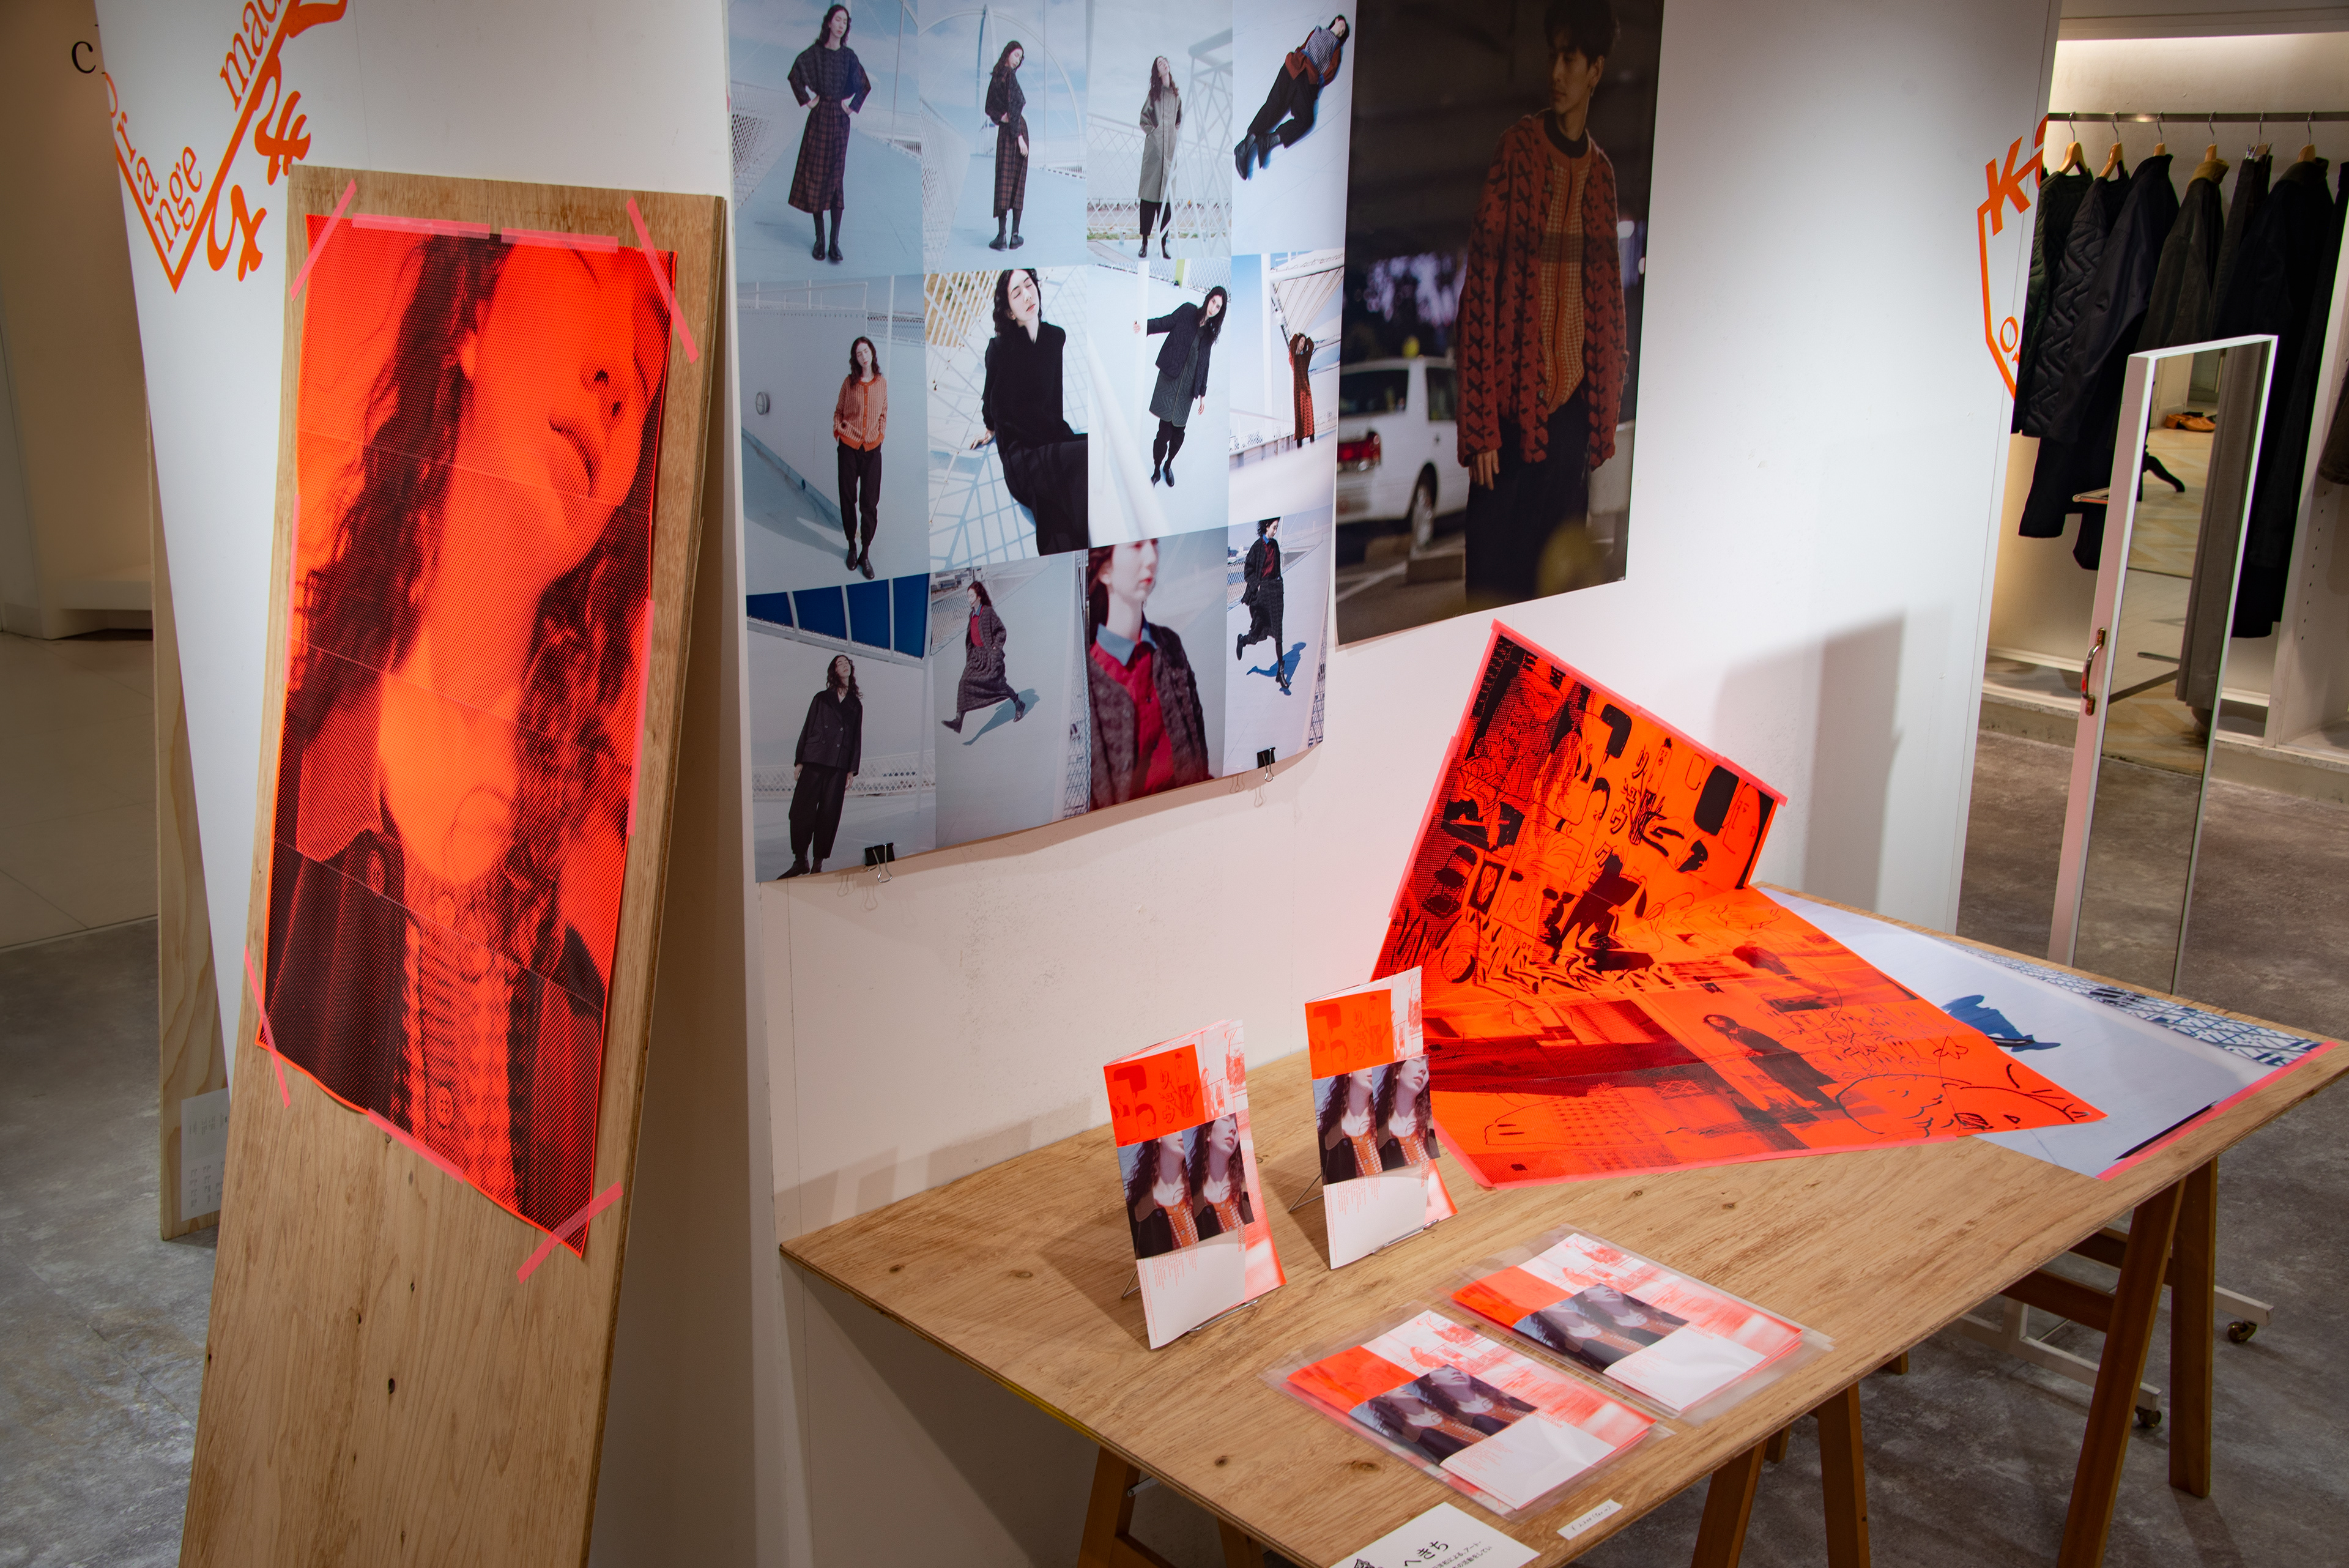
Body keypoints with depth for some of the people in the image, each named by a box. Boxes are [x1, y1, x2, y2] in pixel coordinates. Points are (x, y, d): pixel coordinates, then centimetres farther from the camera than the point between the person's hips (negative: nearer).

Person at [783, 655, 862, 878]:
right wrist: (799, 761, 2)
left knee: (828, 815, -3)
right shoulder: (821, 698, 14)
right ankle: (800, 861, -3)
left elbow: (857, 738, 14)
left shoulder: (856, 705, 16)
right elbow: (807, 729, 11)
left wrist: (853, 770, 5)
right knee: (802, 811, -9)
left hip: (839, 766, 1)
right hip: (814, 761, -1)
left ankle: (819, 862, 2)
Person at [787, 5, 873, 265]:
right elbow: (796, 75, -15)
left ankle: (835, 242, -1)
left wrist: (853, 106, 4)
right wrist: (807, 100, -12)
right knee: (816, 174, -1)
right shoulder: (814, 53, -2)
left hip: (840, 119, 2)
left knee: (837, 176, 0)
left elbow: (865, 86, 13)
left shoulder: (849, 56, 7)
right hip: (820, 117, -2)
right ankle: (820, 239, 5)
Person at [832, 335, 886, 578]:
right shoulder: (849, 383, 0)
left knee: (870, 503, -1)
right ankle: (852, 547, 22)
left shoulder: (882, 382, 4)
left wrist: (881, 432, 3)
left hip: (872, 448, 1)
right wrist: (838, 430, -5)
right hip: (849, 446, 0)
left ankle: (865, 554, 8)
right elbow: (838, 411, 9)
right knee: (848, 499, 6)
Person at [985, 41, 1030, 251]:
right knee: (1017, 182, -1)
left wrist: (1000, 117, -3)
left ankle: (1001, 237, -1)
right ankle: (1015, 236, 0)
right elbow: (1013, 107, -18)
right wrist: (1020, 137, -18)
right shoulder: (1009, 76, -12)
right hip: (1017, 129, -6)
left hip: (1003, 131, 6)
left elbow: (990, 108, 12)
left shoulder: (996, 77, 9)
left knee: (1004, 181, 4)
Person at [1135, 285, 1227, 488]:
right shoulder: (1187, 311, 2)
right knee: (1165, 429, -8)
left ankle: (1168, 465, 28)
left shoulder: (1210, 332, 13)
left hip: (1189, 387, 4)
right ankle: (1156, 469, 9)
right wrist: (1144, 325, -25)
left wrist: (1203, 393, 17)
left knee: (1179, 432, 4)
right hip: (1170, 380, -4)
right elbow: (1165, 322, -6)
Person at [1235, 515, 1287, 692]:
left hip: (1274, 590, 5)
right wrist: (1257, 586, -14)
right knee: (1260, 631, -4)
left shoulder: (1275, 545, 11)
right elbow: (1248, 570, -7)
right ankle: (1242, 640, 32)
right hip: (1261, 591, -5)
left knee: (1277, 631, -1)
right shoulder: (1257, 546, -8)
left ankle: (1281, 671, -2)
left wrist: (1280, 585, 14)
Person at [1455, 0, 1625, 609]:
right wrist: (1478, 427, -14)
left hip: (1574, 406, 5)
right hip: (1515, 406, -5)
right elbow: (1480, 287, -9)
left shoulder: (1602, 172, 12)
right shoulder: (1517, 149, -4)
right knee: (1494, 579, -2)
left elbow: (1610, 301, 16)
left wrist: (1606, 420, 10)